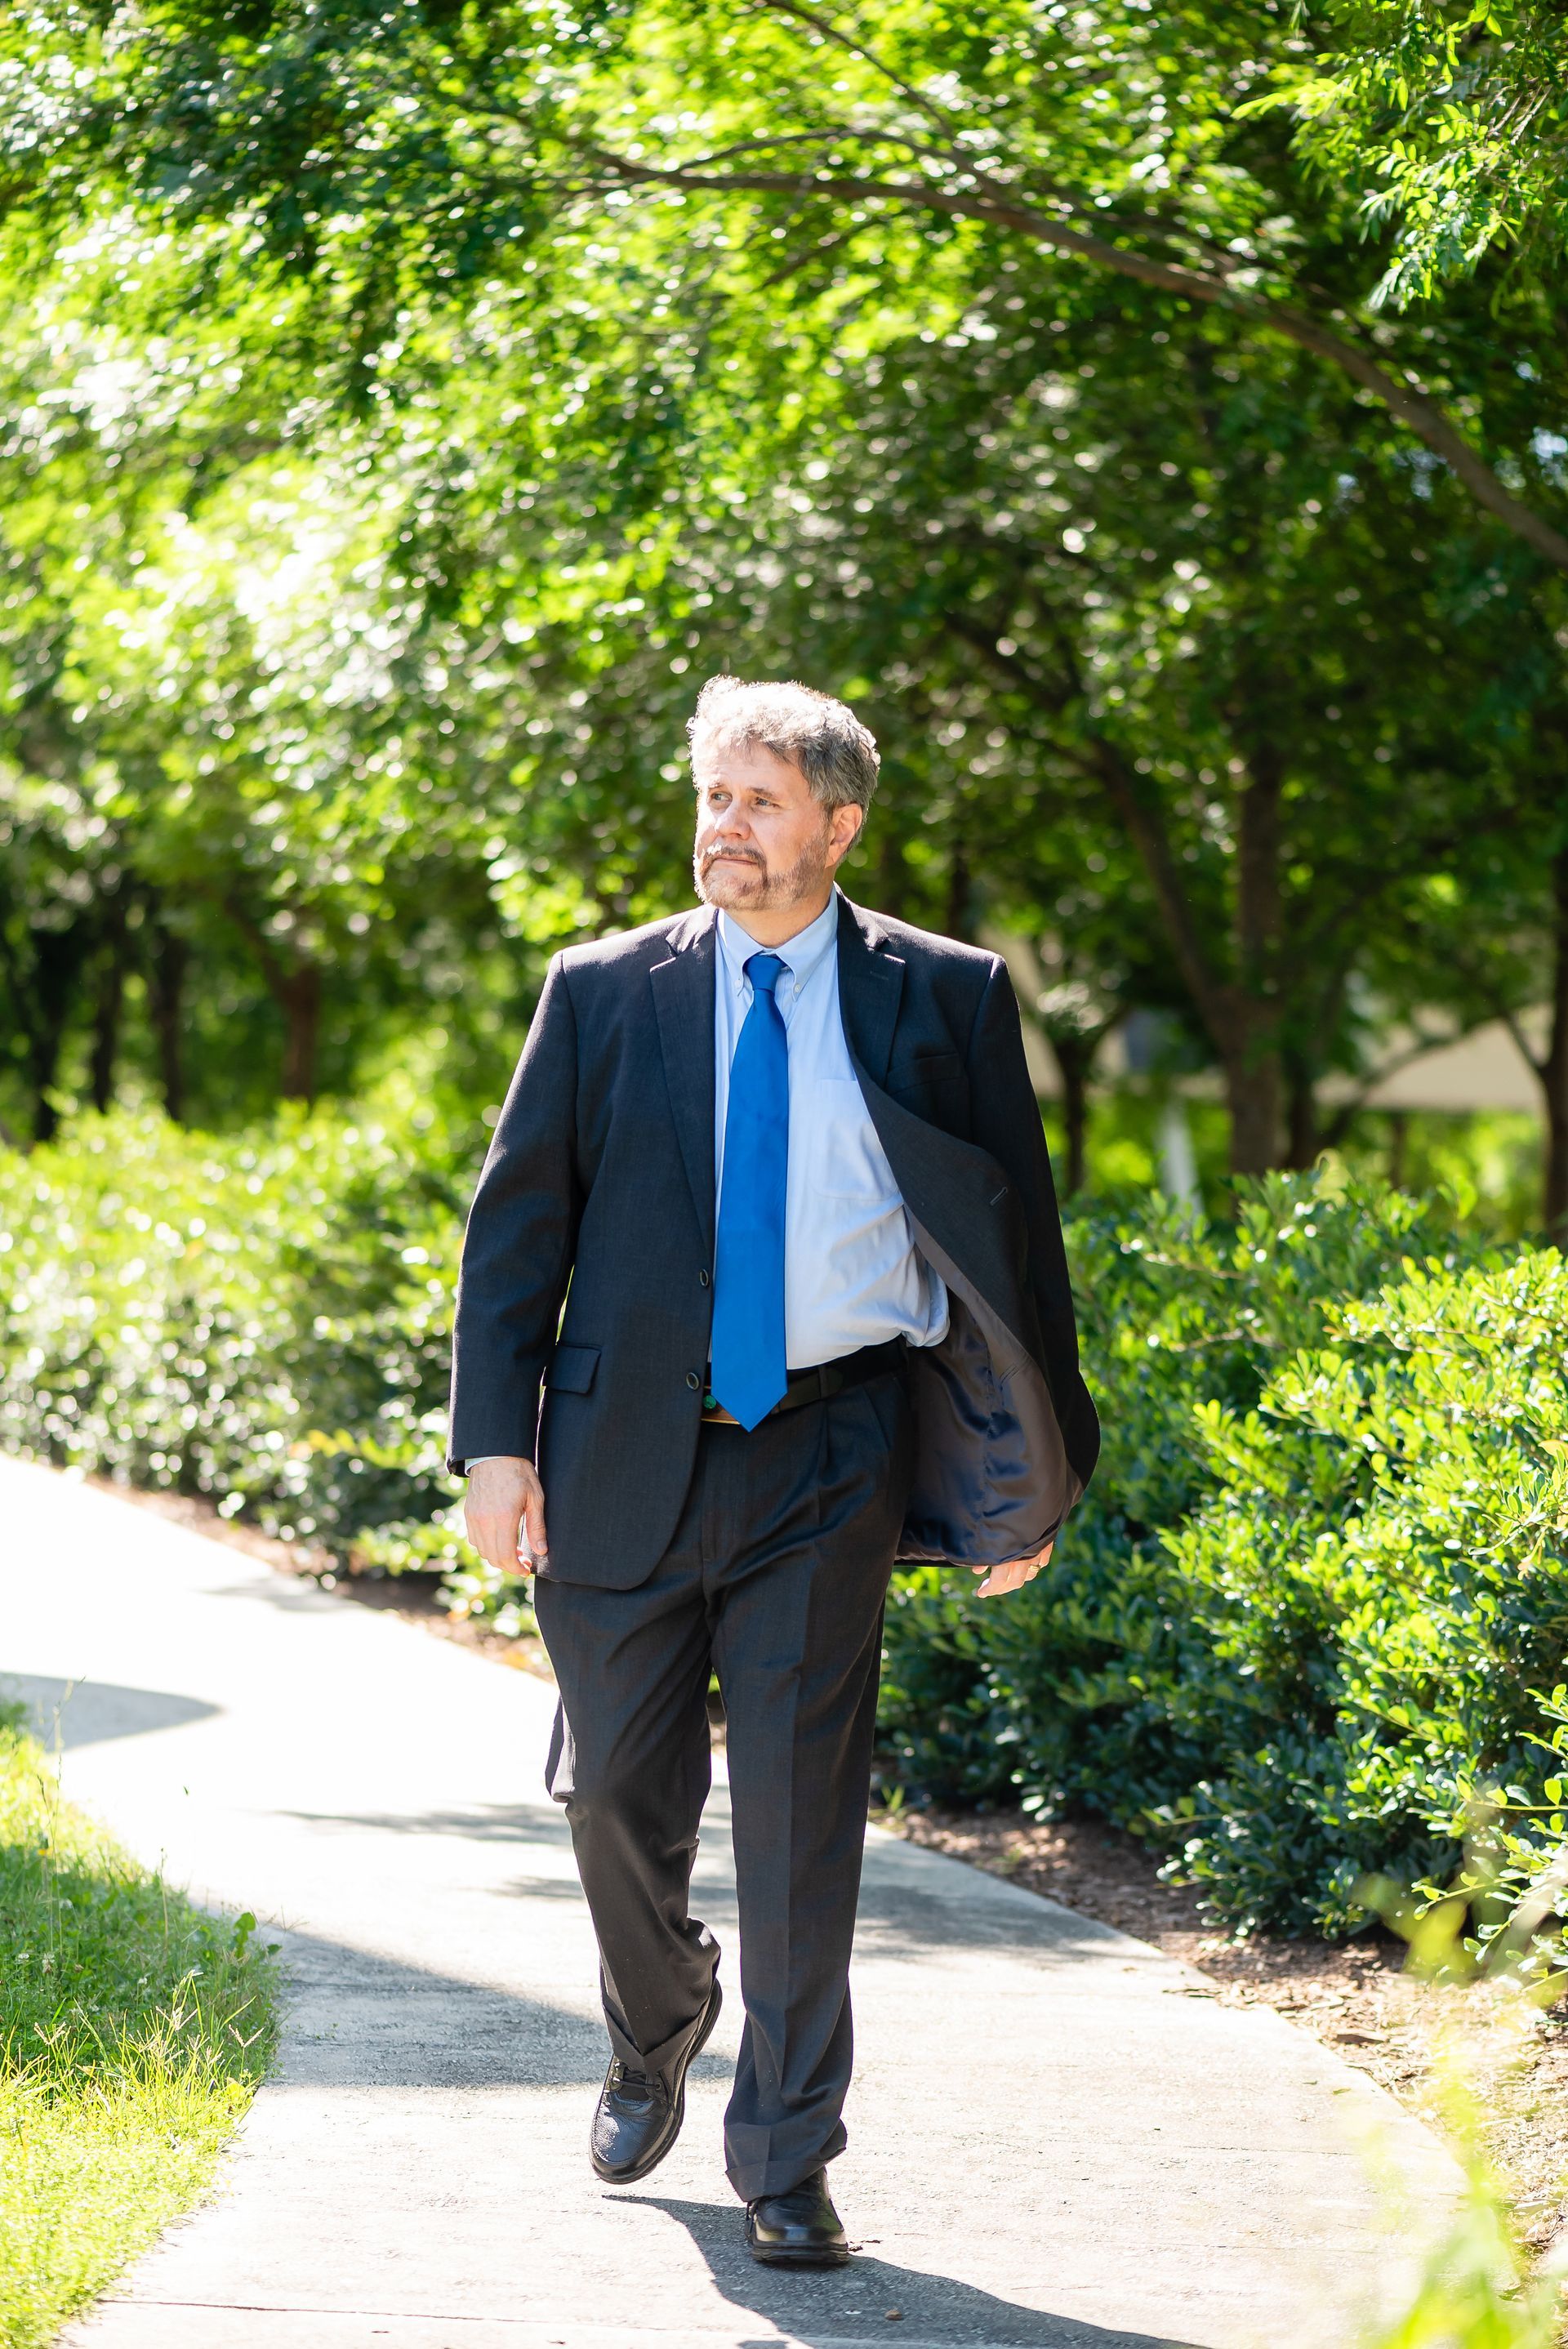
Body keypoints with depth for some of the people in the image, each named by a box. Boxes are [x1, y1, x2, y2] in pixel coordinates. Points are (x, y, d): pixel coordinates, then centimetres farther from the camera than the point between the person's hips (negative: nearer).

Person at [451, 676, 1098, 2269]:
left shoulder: (945, 1000, 3)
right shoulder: (603, 994, 5)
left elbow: (1015, 1235, 7)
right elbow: (516, 1223, 6)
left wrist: (1034, 1478, 5)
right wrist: (497, 1443, -3)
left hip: (827, 1464, -1)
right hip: (627, 1459, 2)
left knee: (799, 1812, -3)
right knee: (619, 1792, 9)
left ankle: (785, 2163, 7)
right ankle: (653, 2043, 38)